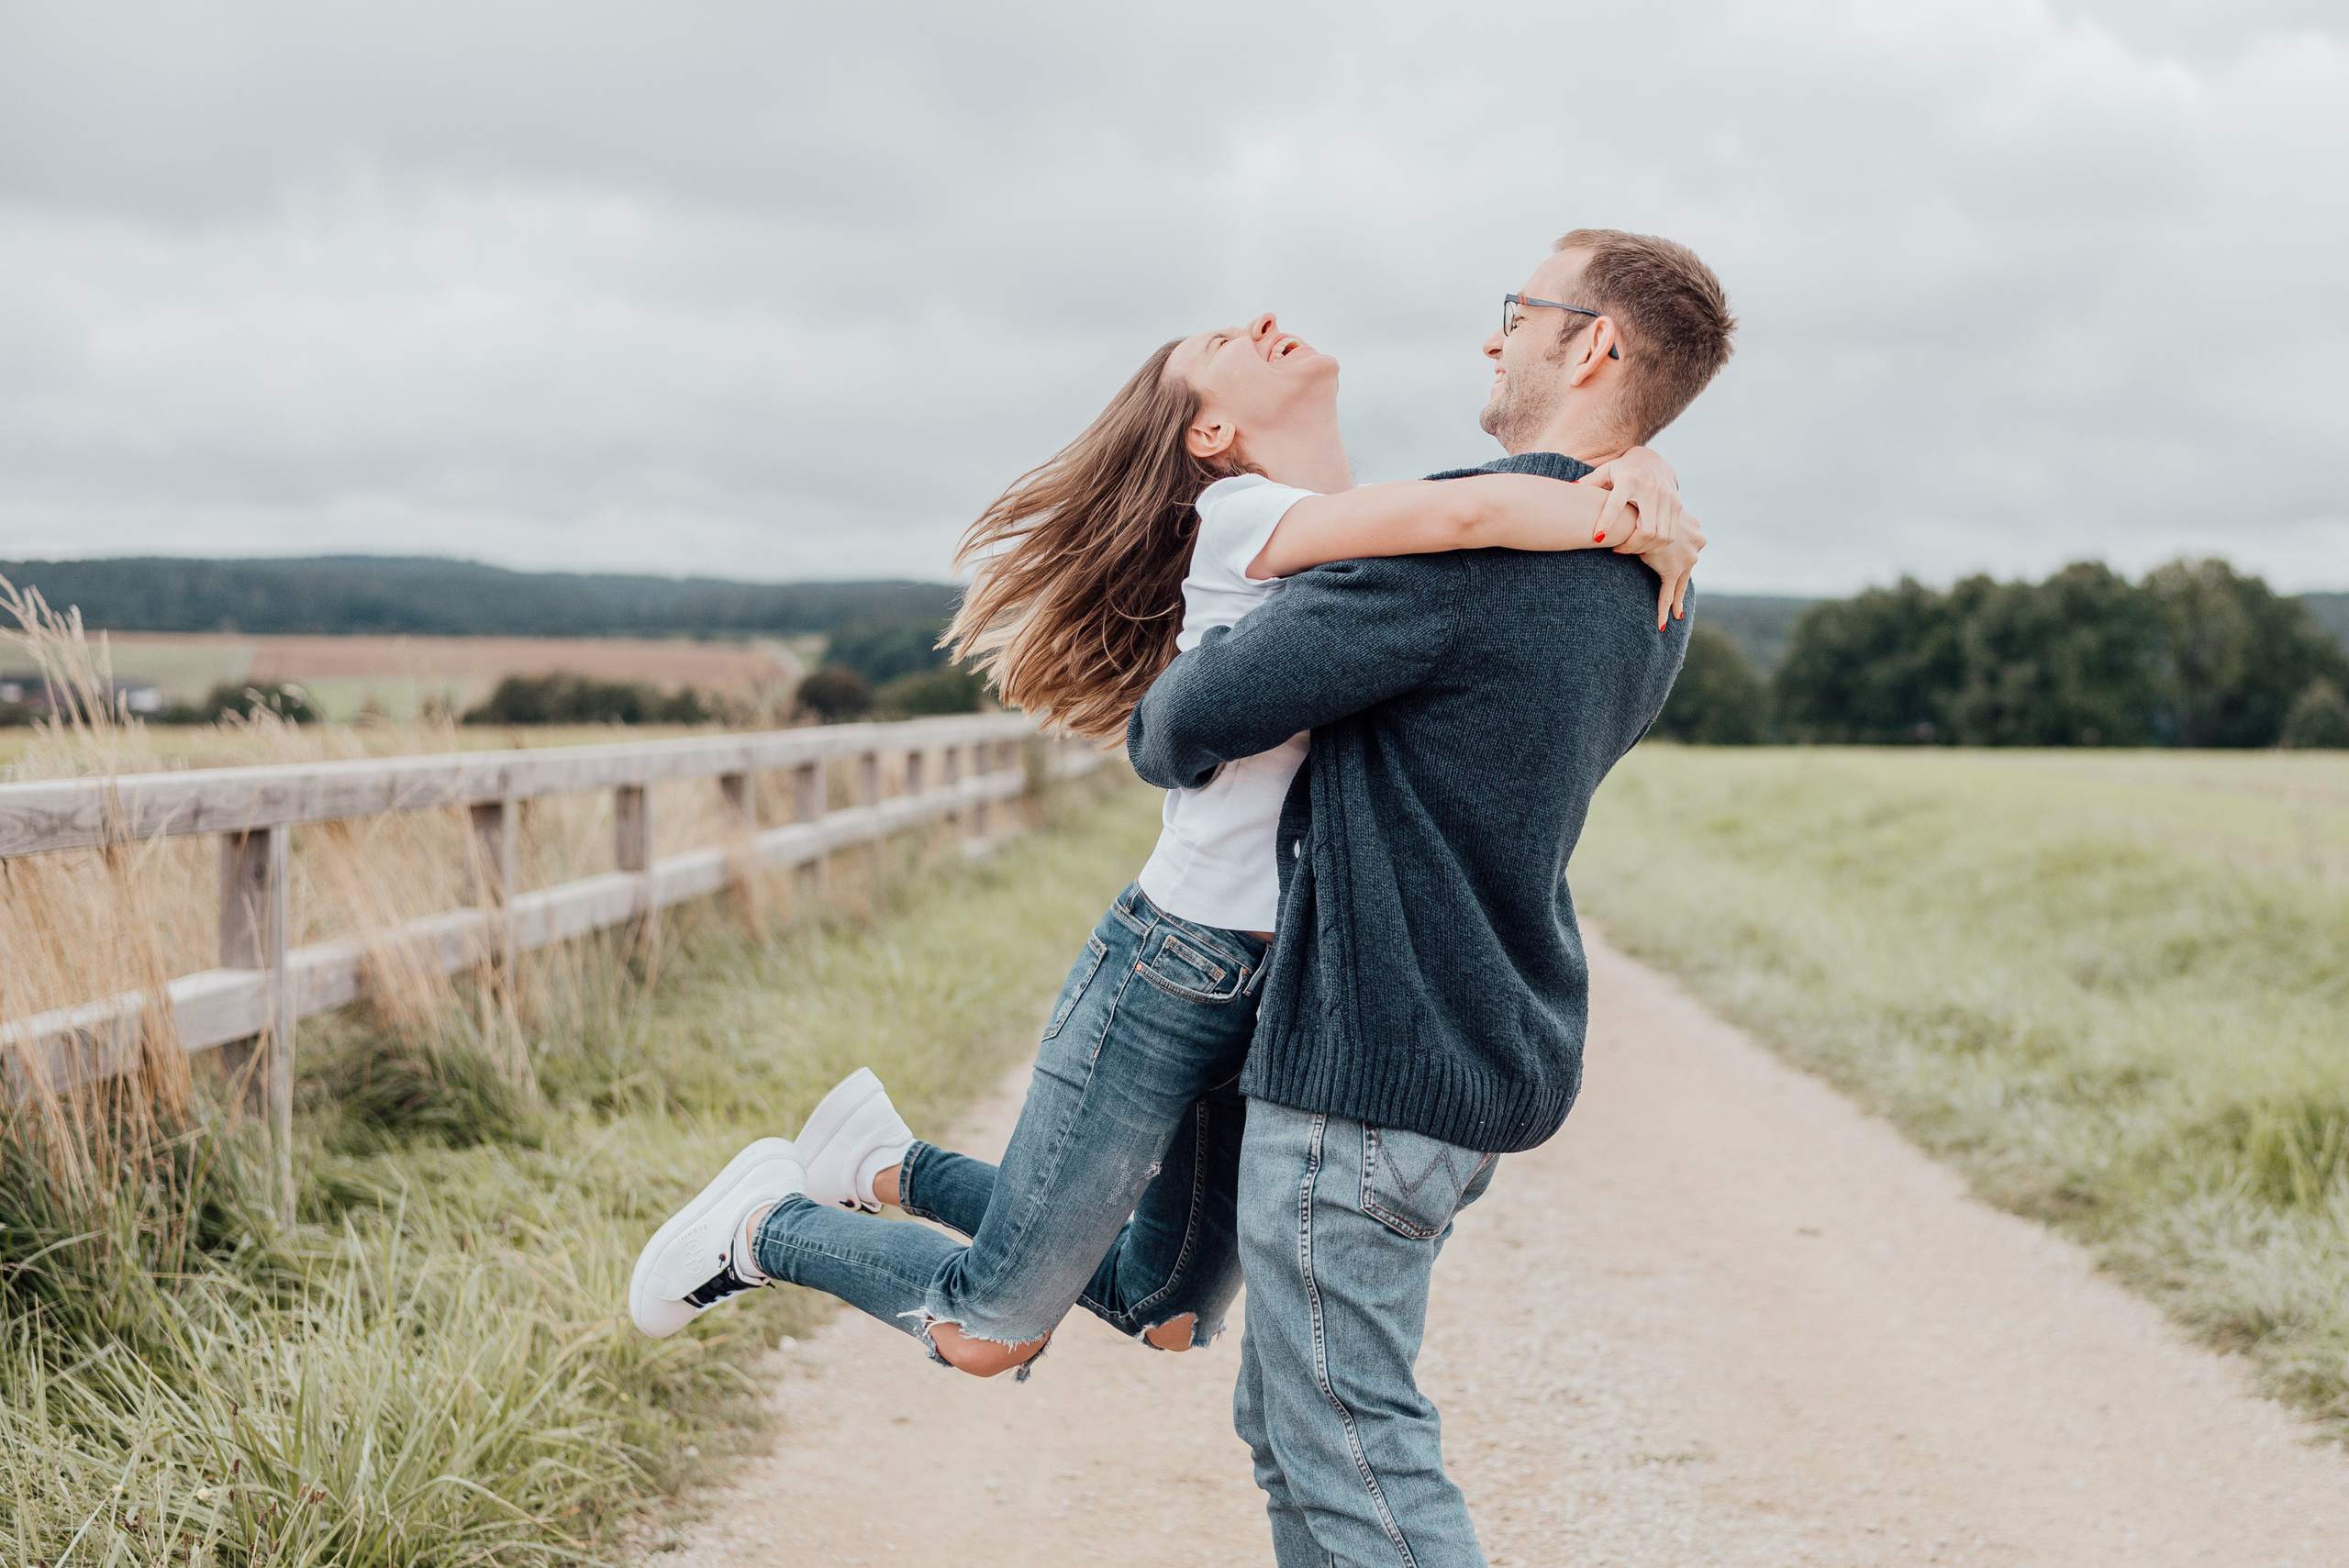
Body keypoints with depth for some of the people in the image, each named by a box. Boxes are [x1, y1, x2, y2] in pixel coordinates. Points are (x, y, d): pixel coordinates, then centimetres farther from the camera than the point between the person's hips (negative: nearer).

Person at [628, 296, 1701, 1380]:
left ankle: (886, 1164, 32)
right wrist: (1632, 533, -16)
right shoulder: (1241, 517, -14)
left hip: (1292, 1002, 8)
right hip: (1173, 975, -8)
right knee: (991, 1333, 0)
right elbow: (1474, 512, -29)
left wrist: (1631, 469, -14)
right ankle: (767, 1224, 25)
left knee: (1167, 1318, 19)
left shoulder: (1385, 543, 10)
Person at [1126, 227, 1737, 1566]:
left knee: (1355, 1453, -3)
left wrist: (1160, 733, 5)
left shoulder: (1469, 537, -20)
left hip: (1368, 1070, -9)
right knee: (1287, 1424, 18)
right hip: (1502, 1053, 9)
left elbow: (1207, 712, -18)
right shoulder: (1653, 591, 9)